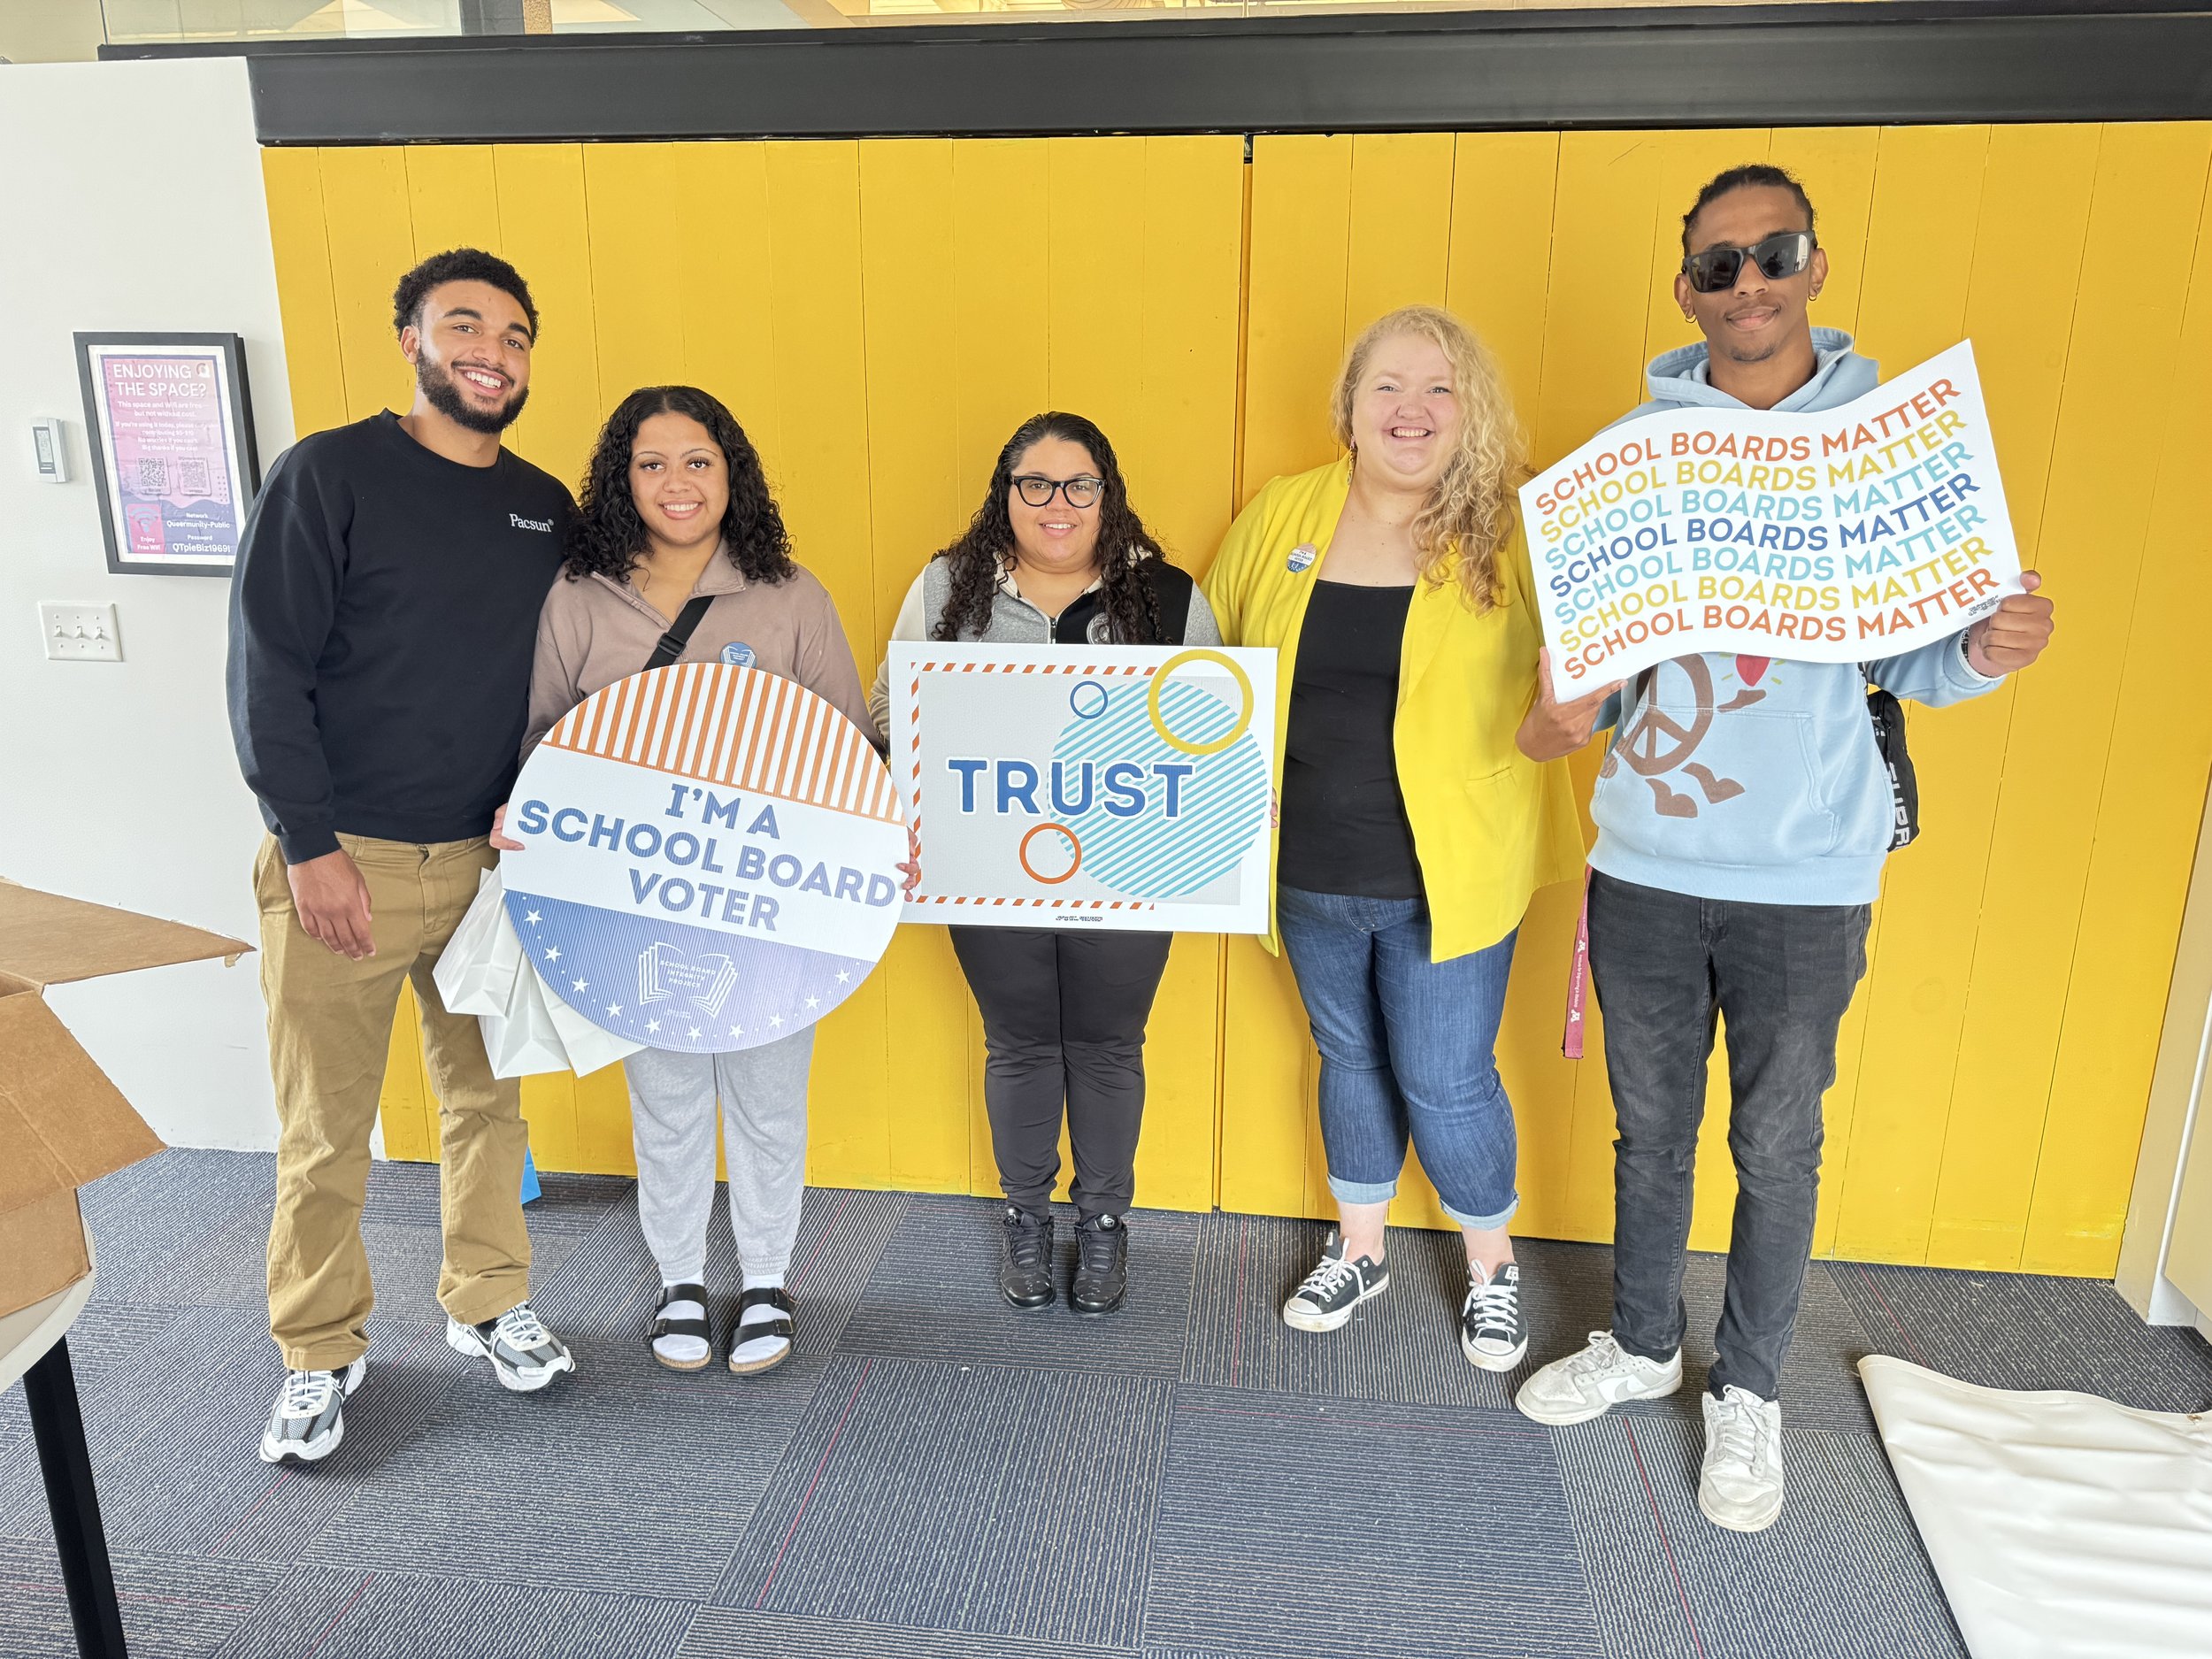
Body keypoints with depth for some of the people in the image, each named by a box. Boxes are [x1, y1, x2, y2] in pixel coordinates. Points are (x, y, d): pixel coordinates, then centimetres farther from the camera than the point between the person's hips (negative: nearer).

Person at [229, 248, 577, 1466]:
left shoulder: (544, 508, 9)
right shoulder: (328, 474, -5)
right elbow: (267, 671, -8)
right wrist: (310, 843, -13)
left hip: (490, 862, 4)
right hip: (344, 862, -4)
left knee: (488, 1098, 14)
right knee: (326, 1131, 5)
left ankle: (487, 1305, 33)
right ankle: (320, 1351, 25)